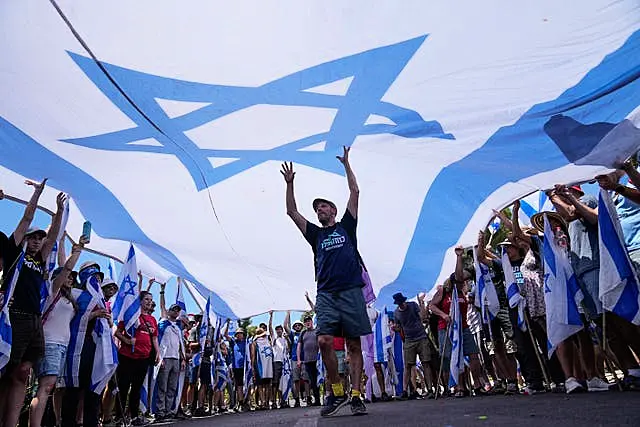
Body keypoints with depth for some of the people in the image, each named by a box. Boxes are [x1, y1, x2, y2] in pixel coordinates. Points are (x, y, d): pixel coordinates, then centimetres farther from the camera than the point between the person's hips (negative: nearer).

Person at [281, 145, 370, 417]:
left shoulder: (346, 226, 15)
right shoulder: (315, 234, 20)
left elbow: (354, 193, 13)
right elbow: (292, 212, 16)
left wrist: (346, 164, 17)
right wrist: (290, 184, 10)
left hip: (351, 292, -2)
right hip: (325, 294, 2)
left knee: (354, 346, 0)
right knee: (324, 341, -13)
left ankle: (356, 397, 7)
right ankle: (337, 392, 4)